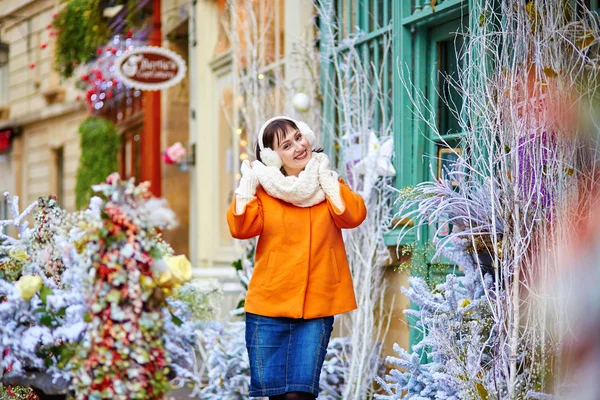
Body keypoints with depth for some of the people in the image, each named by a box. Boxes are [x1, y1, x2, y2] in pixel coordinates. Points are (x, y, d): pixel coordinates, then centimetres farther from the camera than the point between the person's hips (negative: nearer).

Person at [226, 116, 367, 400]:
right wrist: (247, 184, -10)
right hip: (269, 304, 0)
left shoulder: (328, 184, 9)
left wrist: (327, 178, -7)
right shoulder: (264, 187, 5)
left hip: (316, 305, 0)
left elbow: (354, 216, -8)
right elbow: (241, 228, -7)